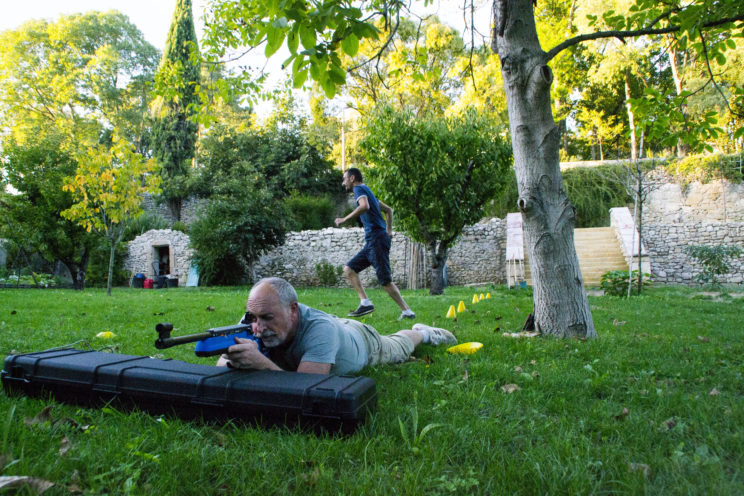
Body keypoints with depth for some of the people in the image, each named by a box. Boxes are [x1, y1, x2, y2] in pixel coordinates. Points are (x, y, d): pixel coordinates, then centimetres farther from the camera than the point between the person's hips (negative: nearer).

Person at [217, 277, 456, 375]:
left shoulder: (320, 328, -51)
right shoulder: (255, 323, -36)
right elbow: (223, 362, -29)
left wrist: (261, 363, -68)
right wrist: (233, 360, -53)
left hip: (361, 340, -4)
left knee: (397, 346, 27)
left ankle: (422, 332, 58)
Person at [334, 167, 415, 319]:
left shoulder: (359, 189, -3)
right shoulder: (367, 190, 24)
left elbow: (364, 206, -26)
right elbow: (388, 210, 30)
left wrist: (344, 219, -18)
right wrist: (389, 230, 25)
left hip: (376, 239, -10)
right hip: (371, 241, 10)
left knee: (385, 281, -9)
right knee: (349, 269, 7)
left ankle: (407, 311, -3)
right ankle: (365, 302, -1)